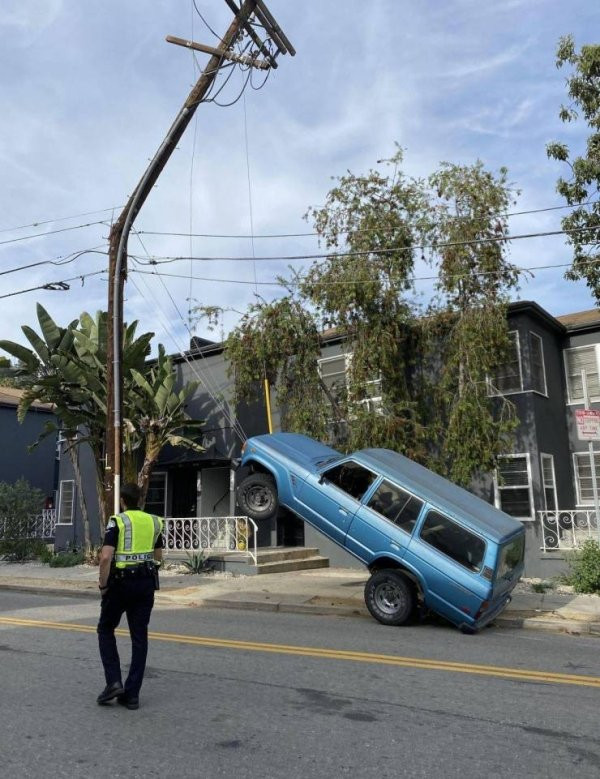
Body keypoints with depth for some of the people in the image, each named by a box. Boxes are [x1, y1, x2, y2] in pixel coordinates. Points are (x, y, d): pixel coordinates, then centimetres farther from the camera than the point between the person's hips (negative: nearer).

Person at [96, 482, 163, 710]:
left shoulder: (117, 521, -9)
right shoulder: (154, 521, 7)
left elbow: (105, 557, -19)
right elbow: (158, 557, 15)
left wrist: (103, 584, -8)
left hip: (121, 582, -4)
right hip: (146, 583, 4)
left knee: (106, 629, 16)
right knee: (139, 636, 8)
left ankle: (114, 682, 6)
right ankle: (132, 694, 10)